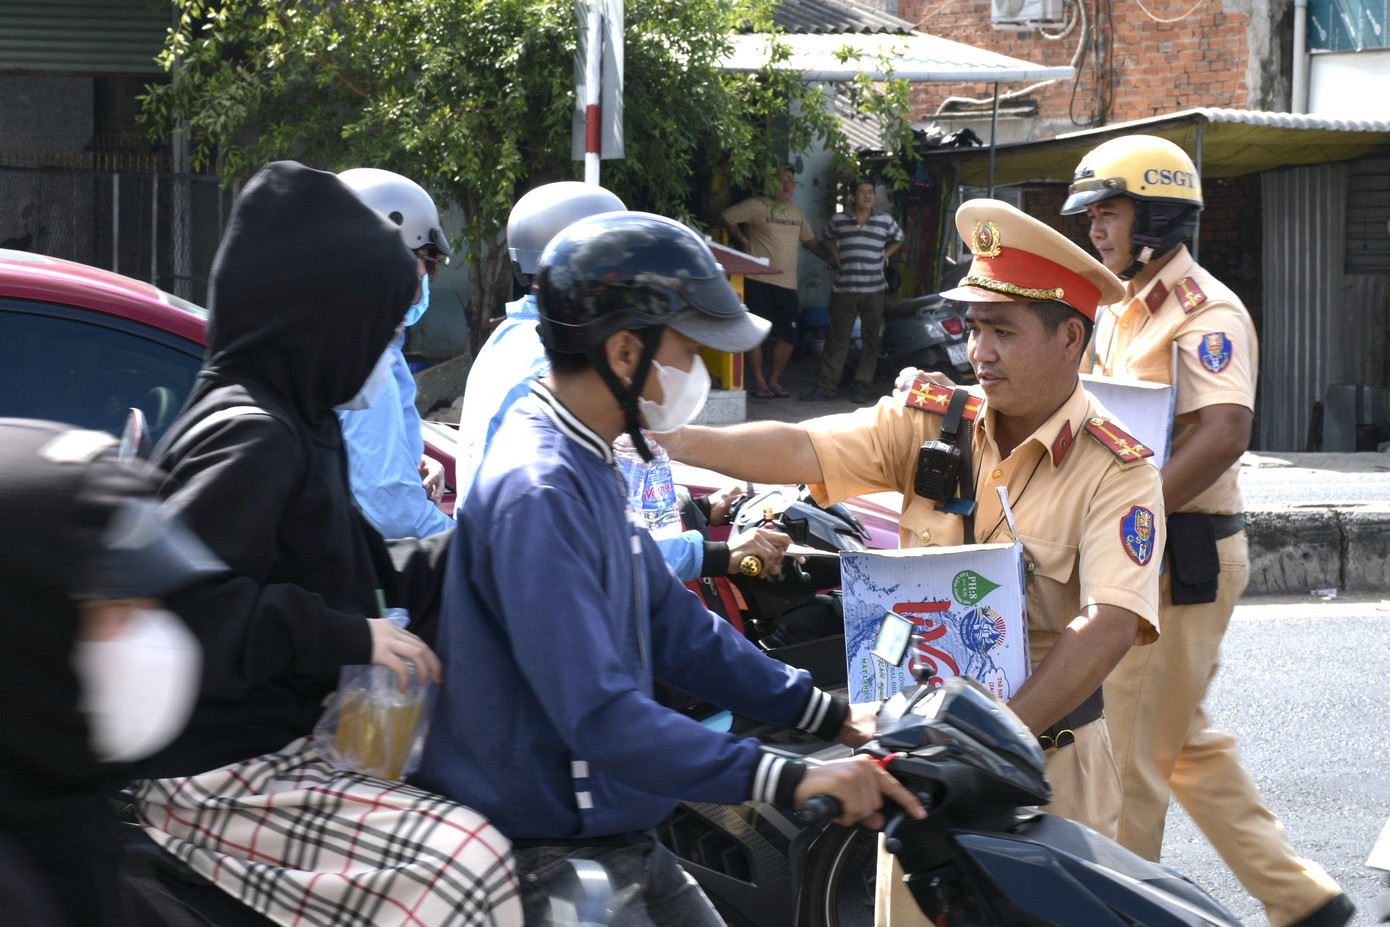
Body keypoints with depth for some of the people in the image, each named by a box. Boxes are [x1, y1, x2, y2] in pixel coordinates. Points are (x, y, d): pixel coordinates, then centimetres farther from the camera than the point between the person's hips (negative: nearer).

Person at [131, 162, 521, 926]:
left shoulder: (295, 422, 14)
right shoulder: (249, 438, -18)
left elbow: (369, 571, 20)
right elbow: (174, 601, -29)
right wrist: (347, 637, -26)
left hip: (289, 739, 11)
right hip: (222, 776, -11)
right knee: (460, 859, -25)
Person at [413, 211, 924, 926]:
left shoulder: (588, 466, 10)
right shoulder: (538, 492, -24)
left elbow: (673, 626, 17)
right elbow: (598, 715, -31)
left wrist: (829, 716, 10)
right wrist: (788, 780, -33)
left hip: (618, 838, 10)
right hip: (546, 860, -10)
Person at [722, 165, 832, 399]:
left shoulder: (796, 211, 17)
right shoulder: (758, 206, -2)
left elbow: (811, 241, 24)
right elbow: (727, 217, 1)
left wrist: (833, 259, 15)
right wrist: (743, 239, -6)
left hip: (787, 283, 5)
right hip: (760, 281, -5)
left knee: (788, 336, 2)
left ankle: (773, 381, 17)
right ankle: (759, 382, 7)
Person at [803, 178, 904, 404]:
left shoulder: (885, 221, 6)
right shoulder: (838, 220, 5)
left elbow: (898, 239, 24)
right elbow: (828, 238, 26)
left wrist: (884, 257, 10)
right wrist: (837, 258, 11)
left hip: (874, 288, 0)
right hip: (845, 289, 0)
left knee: (870, 339, 2)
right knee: (837, 337, -2)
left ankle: (863, 386, 10)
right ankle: (826, 386, 0)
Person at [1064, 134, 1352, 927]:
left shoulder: (1204, 311, -14)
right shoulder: (1124, 312, 17)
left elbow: (1223, 437, -27)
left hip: (1182, 556, -10)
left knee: (1131, 753, -3)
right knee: (1187, 745, 15)